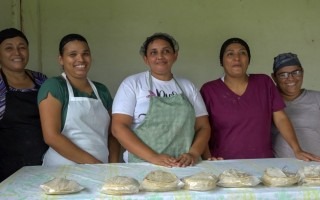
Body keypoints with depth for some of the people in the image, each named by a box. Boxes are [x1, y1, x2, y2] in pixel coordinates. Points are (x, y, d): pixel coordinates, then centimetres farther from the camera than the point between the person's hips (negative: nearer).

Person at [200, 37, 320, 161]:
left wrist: (297, 150, -2)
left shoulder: (264, 83, 10)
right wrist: (208, 158, -15)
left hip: (263, 162, 2)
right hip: (225, 165, -2)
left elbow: (281, 118, 8)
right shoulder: (209, 90, 3)